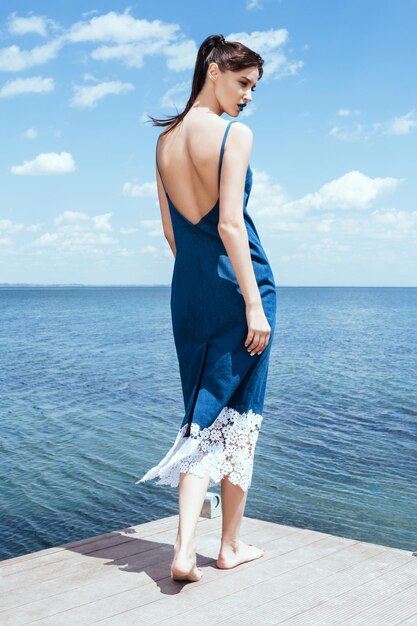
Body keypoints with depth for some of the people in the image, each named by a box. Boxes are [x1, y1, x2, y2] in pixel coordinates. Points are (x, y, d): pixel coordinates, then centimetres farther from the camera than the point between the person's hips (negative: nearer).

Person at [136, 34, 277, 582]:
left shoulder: (164, 140, 11)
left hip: (189, 285, 6)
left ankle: (185, 548, 0)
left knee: (204, 414, 11)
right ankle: (232, 545, 20)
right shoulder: (235, 134, -9)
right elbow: (230, 224, -18)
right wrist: (254, 303, -17)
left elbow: (171, 231, 14)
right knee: (239, 412, 8)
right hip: (237, 280, -5)